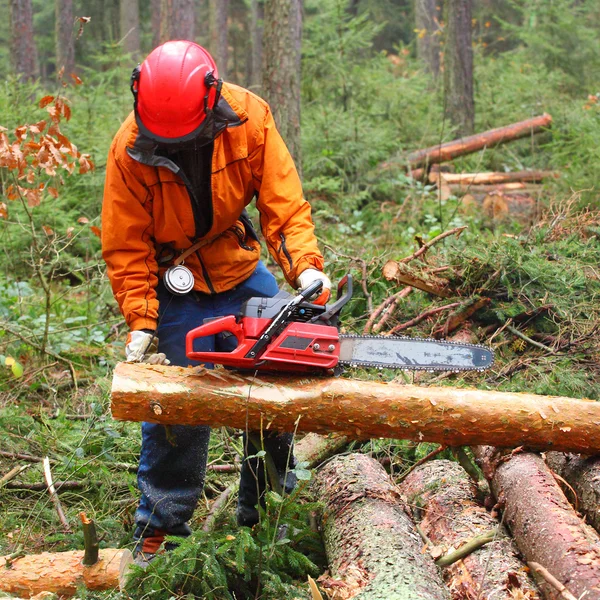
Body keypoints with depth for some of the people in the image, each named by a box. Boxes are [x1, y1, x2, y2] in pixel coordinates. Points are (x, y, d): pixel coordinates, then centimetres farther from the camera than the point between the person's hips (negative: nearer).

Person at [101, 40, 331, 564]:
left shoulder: (250, 118, -22)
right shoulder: (131, 148, -25)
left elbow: (284, 204, -20)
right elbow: (126, 248, -17)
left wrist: (305, 266, -36)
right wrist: (140, 323, -25)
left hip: (240, 269, 3)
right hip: (173, 285, -3)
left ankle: (261, 504, 24)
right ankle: (159, 526, 8)